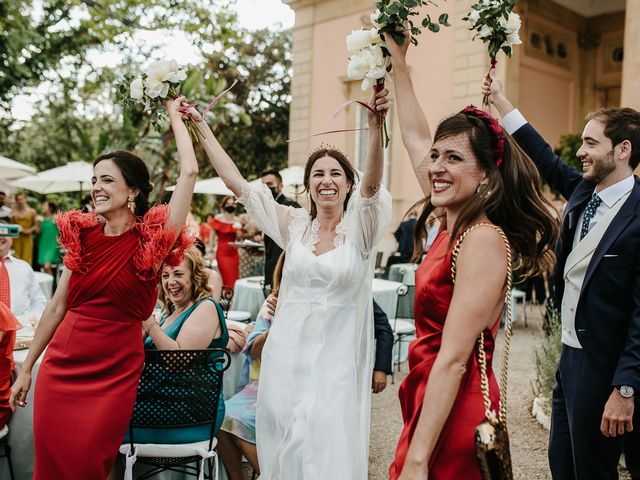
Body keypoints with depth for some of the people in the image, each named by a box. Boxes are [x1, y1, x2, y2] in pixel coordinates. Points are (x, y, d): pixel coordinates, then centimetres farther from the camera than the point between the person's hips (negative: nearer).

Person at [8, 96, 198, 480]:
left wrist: (175, 116, -2)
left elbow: (189, 172, -15)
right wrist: (26, 368, 13)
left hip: (115, 372, -3)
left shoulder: (151, 241, -8)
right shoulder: (82, 236, 4)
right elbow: (57, 307, 10)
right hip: (60, 367, 3)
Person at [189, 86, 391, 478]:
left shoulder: (360, 228, -2)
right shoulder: (295, 225, 5)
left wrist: (376, 123, -38)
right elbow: (235, 181, 5)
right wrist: (201, 126, 6)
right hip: (288, 357, 3)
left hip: (337, 361, -3)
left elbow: (372, 183, -22)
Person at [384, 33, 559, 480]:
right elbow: (414, 135, 15)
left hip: (453, 413, -8)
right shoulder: (452, 226, 3)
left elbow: (453, 360, -24)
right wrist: (399, 62, 19)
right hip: (430, 399, 8)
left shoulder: (483, 240, -21)